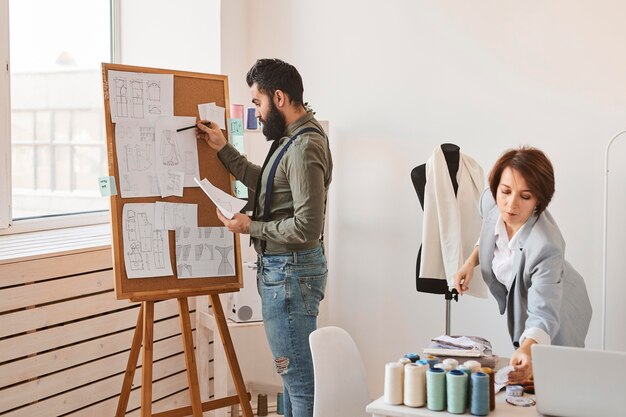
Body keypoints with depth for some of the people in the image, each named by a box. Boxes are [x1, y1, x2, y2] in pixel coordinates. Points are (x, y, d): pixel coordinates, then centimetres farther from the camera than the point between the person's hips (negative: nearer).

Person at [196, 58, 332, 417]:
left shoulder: (304, 147, -22)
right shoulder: (294, 136, 10)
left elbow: (307, 227, -25)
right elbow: (265, 183, 20)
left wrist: (251, 227, -15)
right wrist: (223, 149, 16)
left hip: (291, 270, -11)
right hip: (282, 267, 11)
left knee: (299, 375, -3)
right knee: (294, 370, 19)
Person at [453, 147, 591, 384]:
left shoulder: (546, 246, -42)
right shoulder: (491, 201, -23)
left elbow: (543, 314, -44)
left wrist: (526, 351, -63)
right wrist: (471, 262, -12)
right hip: (517, 306, 6)